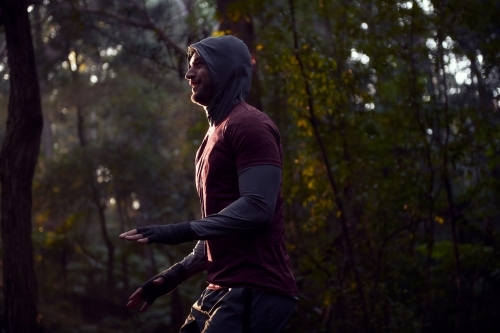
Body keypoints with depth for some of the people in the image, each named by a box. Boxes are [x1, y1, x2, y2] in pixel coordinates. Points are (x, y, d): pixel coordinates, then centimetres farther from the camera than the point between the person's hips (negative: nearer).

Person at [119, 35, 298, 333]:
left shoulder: (249, 125, -9)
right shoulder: (217, 133, 22)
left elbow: (257, 208, -21)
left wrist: (182, 232, -23)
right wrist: (173, 276, 21)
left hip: (254, 292, -10)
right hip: (226, 290, 10)